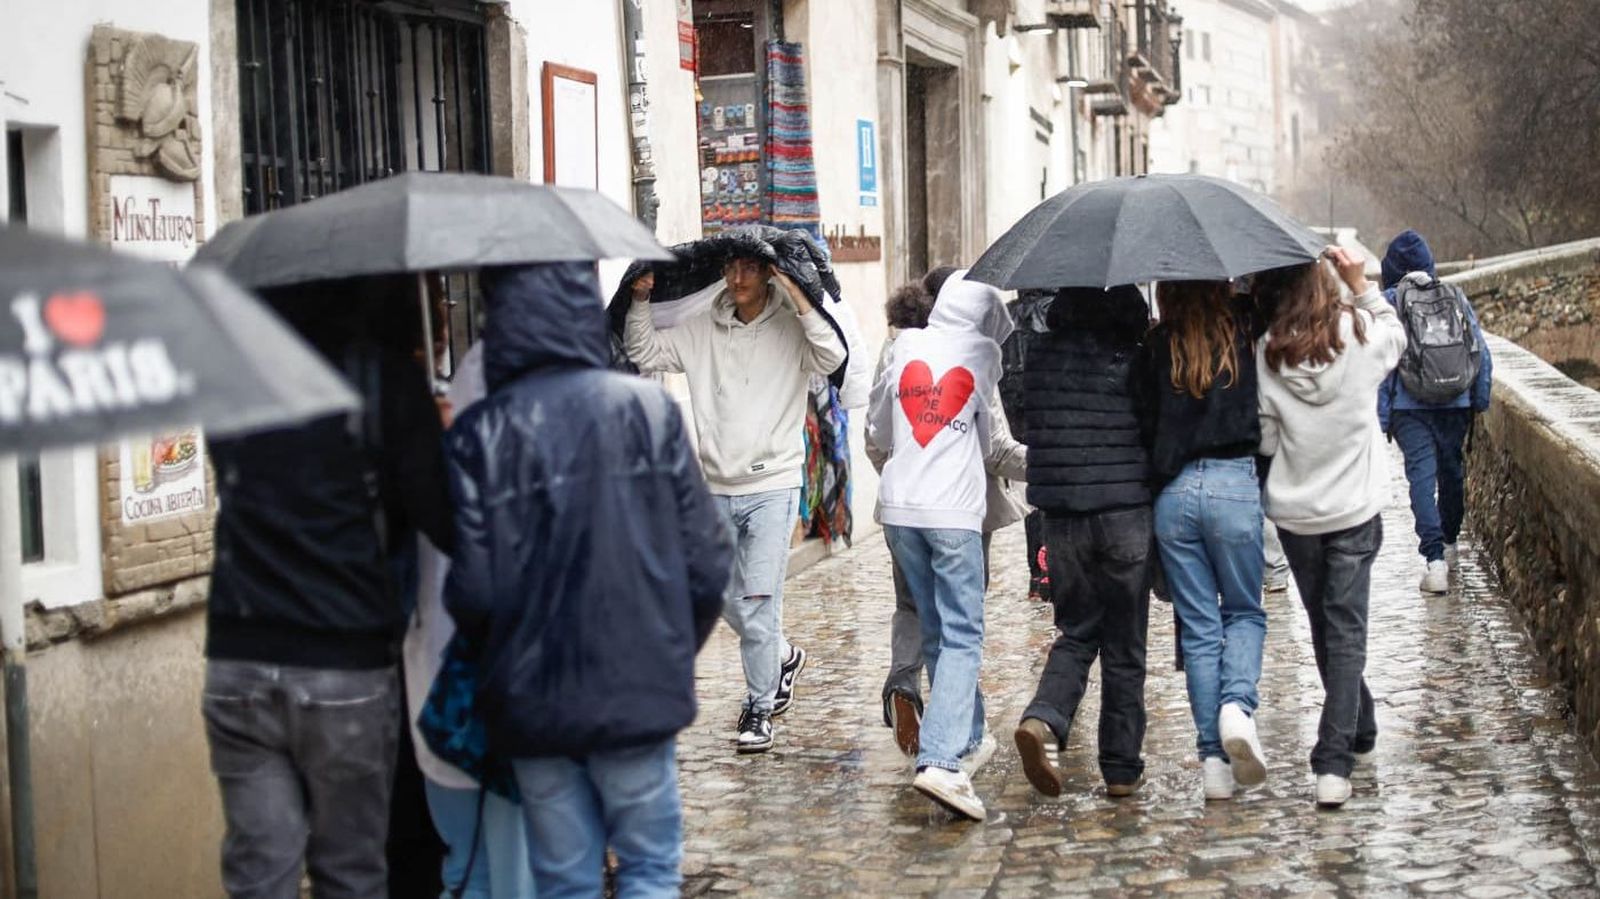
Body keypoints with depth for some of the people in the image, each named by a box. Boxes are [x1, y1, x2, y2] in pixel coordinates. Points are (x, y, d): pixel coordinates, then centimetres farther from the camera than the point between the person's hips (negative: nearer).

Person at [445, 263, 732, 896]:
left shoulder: (478, 434, -9)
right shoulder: (649, 409, -6)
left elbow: (473, 590, -11)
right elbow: (706, 560, -6)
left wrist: (501, 665, 9)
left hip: (530, 702, 0)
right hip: (639, 693, 0)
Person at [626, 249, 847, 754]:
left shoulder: (790, 329, -5)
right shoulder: (701, 331, 7)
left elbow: (832, 357, -24)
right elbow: (643, 352, 9)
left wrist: (795, 295, -25)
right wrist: (640, 302, -4)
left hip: (772, 487, -5)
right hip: (718, 489, 5)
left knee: (758, 602, -9)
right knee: (729, 600, 15)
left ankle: (758, 708, 3)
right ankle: (783, 658, 41)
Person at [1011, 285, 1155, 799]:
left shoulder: (1039, 358, 2)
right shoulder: (1134, 362, -8)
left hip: (1060, 518, 3)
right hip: (1126, 513, -3)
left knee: (1077, 633, 15)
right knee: (1124, 646, 7)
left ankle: (1042, 718, -11)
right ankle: (1121, 768, 11)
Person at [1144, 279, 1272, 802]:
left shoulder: (1159, 347, 2)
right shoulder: (1246, 331, -1)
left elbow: (1146, 423, 4)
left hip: (1173, 494, 1)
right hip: (1235, 483, -1)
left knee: (1198, 627, 8)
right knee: (1244, 612, 16)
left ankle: (1213, 758, 7)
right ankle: (1237, 707, -11)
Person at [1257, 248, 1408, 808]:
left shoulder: (1267, 354, -10)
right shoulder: (1361, 337, -11)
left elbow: (1265, 439, -5)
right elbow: (1397, 335, 13)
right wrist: (1361, 284, 9)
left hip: (1294, 510, 1)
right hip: (1355, 508, -1)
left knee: (1324, 625, 19)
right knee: (1346, 630, 0)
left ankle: (1357, 729, 36)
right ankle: (1334, 762, -10)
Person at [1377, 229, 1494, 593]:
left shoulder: (1387, 303, -2)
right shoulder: (1456, 298, 8)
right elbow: (1482, 353, 8)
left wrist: (1379, 418, -3)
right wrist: (1480, 401, 16)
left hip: (1410, 406, -3)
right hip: (1457, 403, 3)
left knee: (1422, 476, -5)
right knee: (1452, 471, 18)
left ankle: (1434, 558, -17)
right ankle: (1448, 543, 36)